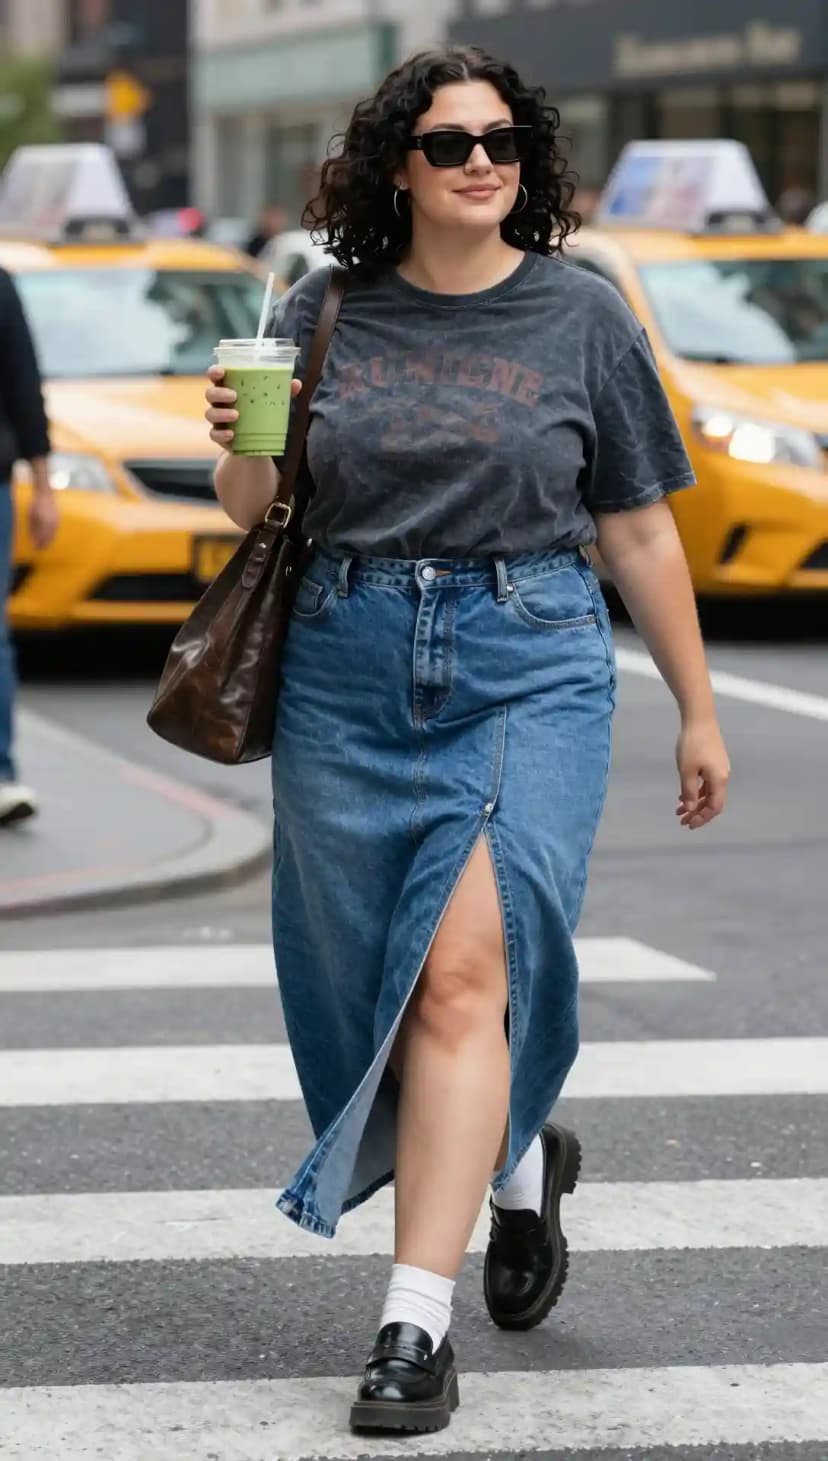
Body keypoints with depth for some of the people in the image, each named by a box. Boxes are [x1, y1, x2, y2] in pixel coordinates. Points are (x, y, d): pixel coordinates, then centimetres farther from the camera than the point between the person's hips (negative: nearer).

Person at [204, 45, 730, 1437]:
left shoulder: (580, 314, 3)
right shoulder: (322, 313, 6)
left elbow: (638, 529, 9)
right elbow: (253, 510, 12)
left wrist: (697, 711, 11)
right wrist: (241, 445, -11)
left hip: (528, 667, -3)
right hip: (344, 667, 3)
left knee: (462, 969, -15)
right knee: (366, 966, 9)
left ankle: (415, 1323, -15)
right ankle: (515, 1158, 40)